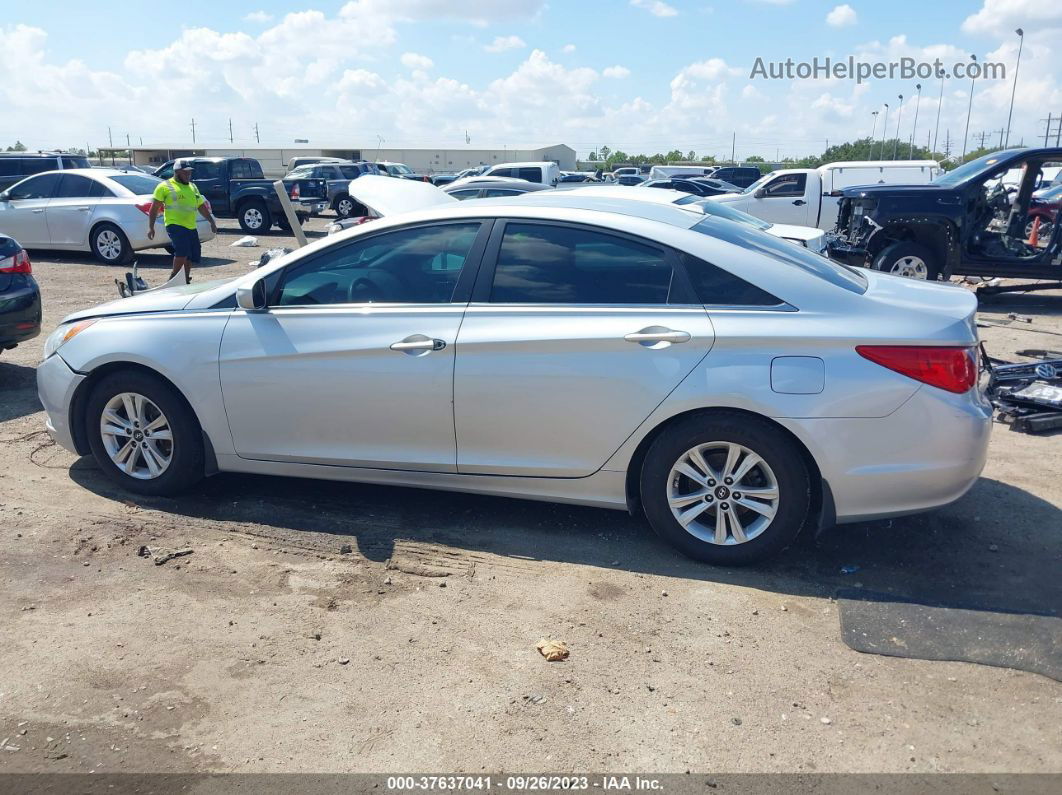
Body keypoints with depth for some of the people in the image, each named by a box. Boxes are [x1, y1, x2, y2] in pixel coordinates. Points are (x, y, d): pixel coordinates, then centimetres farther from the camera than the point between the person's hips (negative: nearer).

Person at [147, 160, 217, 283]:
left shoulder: (192, 187, 20)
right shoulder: (165, 186, 0)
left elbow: (201, 207, 26)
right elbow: (154, 208, 0)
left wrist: (212, 221, 17)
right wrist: (151, 227, -6)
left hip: (191, 227, 7)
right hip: (175, 225, -7)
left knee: (193, 256, 7)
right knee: (182, 252, -24)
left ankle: (185, 280, 24)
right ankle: (173, 278, -9)